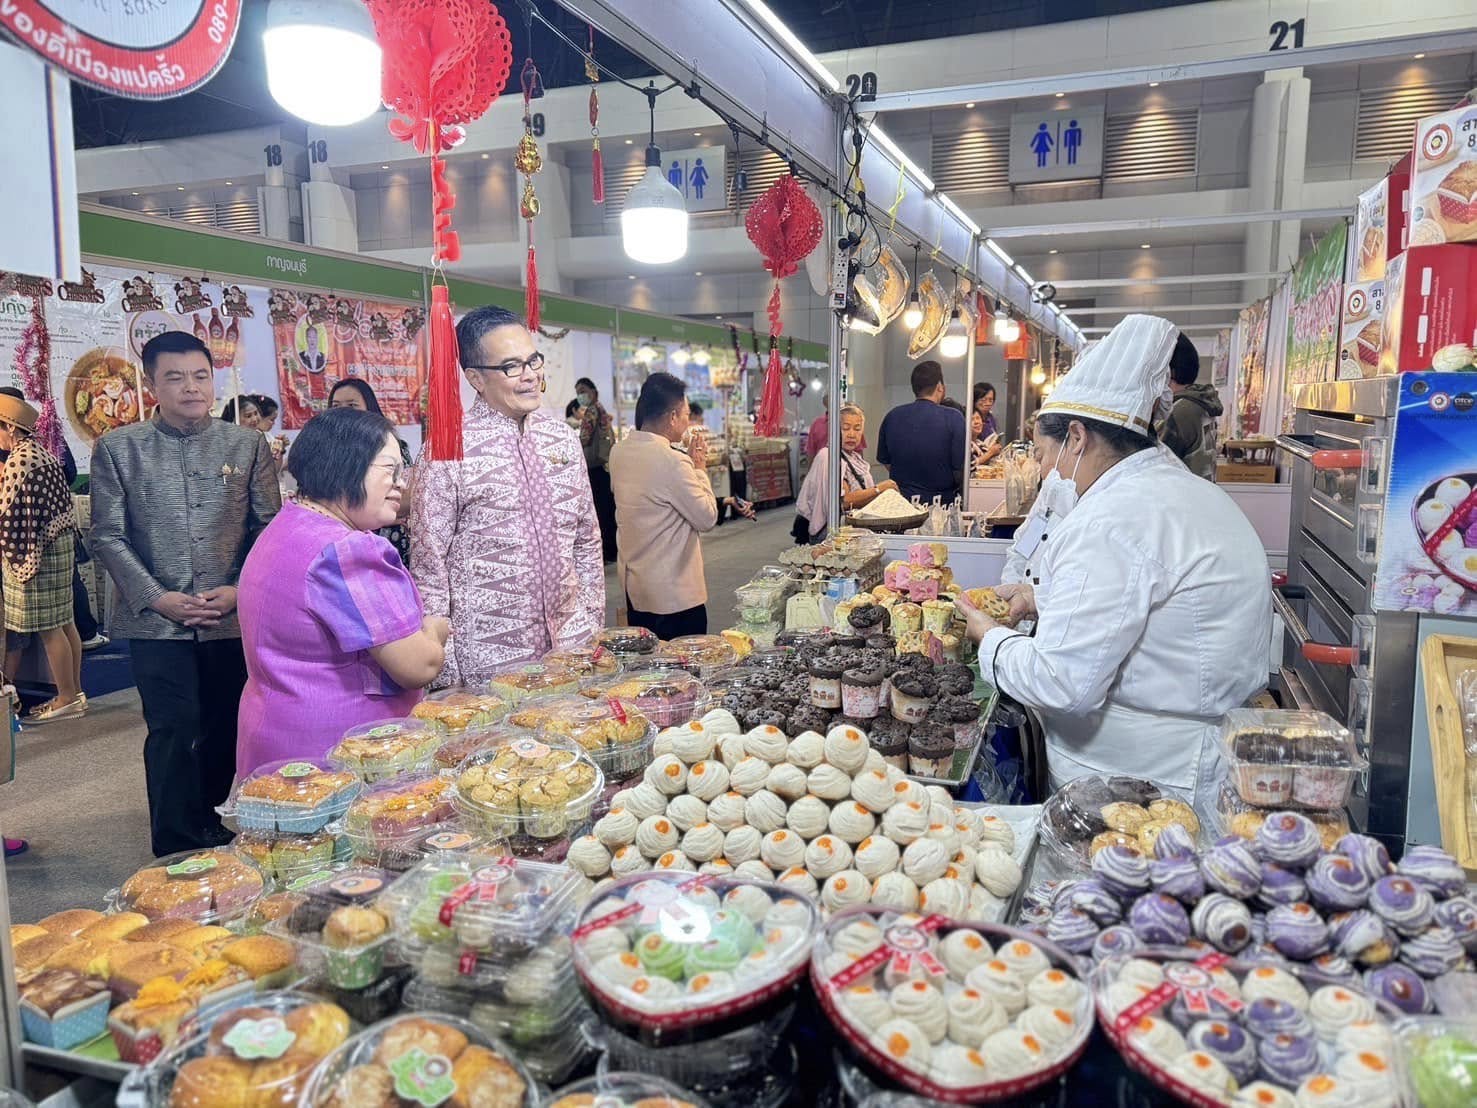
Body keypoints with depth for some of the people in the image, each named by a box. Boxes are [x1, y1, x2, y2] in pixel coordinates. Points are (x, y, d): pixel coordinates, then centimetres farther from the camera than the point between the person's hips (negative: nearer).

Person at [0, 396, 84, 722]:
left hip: (35, 551, -10)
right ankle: (75, 691, 19)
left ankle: (67, 699, 4)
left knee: (48, 627, -3)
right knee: (64, 622, 12)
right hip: (61, 543, 10)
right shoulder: (43, 453, 13)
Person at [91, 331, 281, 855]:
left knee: (227, 730, 9)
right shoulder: (118, 448, 4)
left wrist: (239, 589, -8)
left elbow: (269, 526, 5)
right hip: (157, 621, -1)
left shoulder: (248, 445, 7)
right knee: (174, 732, -1)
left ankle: (205, 819, 31)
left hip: (235, 617, 2)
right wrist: (157, 598, -8)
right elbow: (108, 536, 2)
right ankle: (181, 847, 12)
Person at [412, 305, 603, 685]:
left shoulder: (564, 437, 6)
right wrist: (445, 671, -9)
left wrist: (595, 624, 10)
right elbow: (428, 563, -8)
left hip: (573, 644, 5)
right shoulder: (449, 450, -10)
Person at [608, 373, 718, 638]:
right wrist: (699, 468, -4)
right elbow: (707, 518, -14)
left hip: (632, 584, 8)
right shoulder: (672, 461, -22)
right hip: (673, 594, -8)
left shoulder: (619, 451, 3)